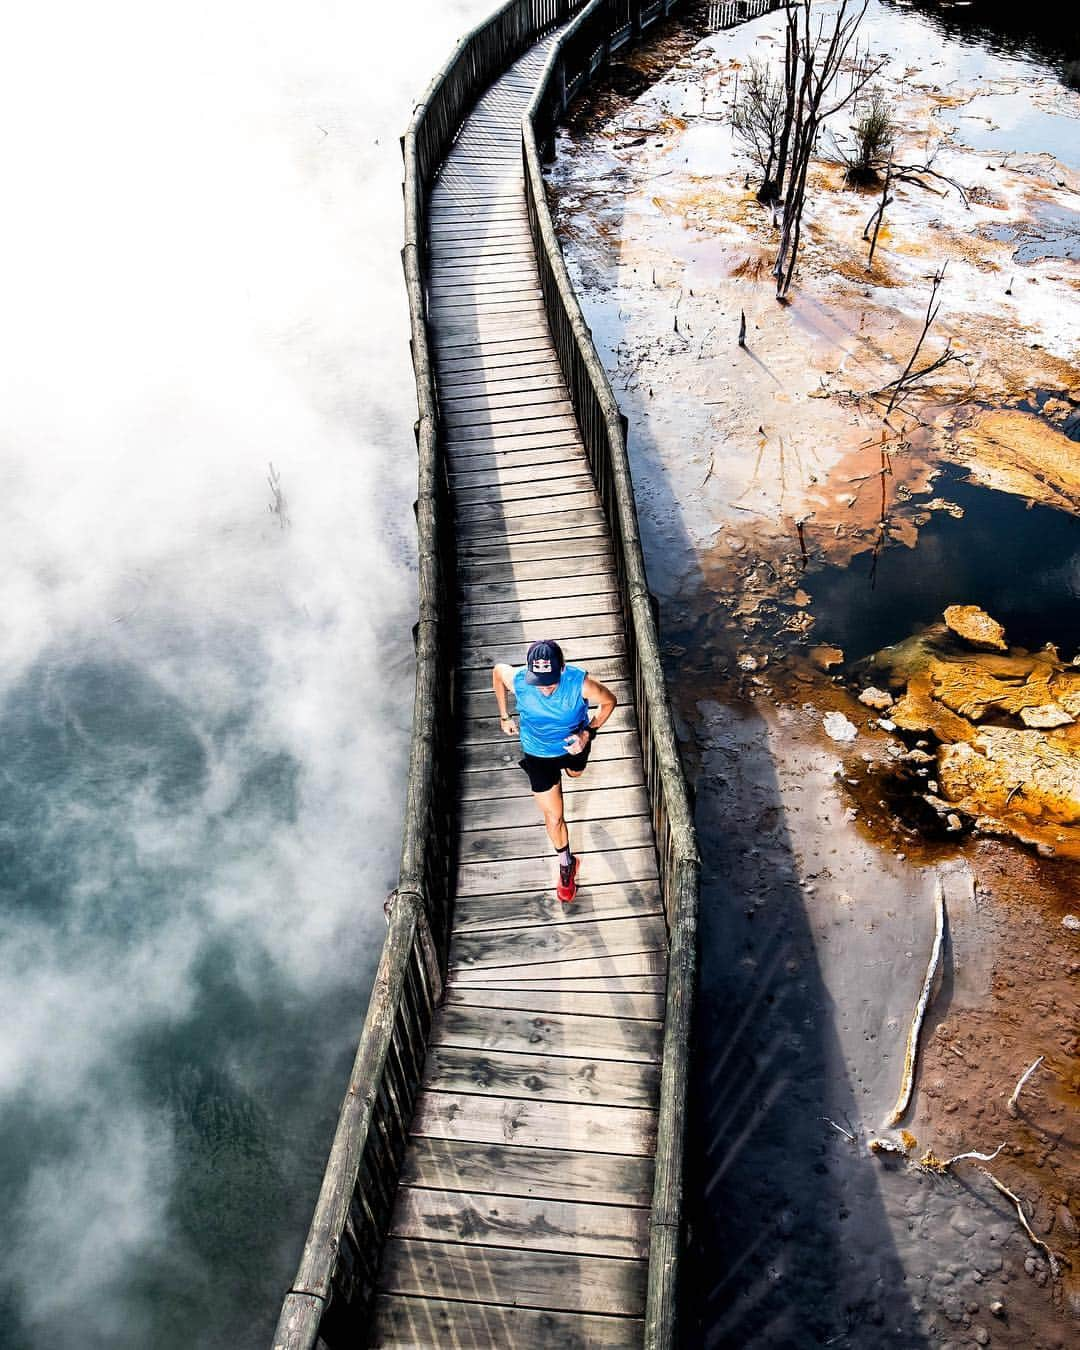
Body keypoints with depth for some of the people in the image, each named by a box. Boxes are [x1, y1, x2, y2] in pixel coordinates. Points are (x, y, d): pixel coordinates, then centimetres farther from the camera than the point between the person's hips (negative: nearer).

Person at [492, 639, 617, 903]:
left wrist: (588, 733, -27)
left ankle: (566, 768, 75)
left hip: (573, 743, 1)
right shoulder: (516, 681, -35)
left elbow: (609, 701, -16)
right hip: (538, 754, -1)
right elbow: (497, 670, -9)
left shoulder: (581, 682, -37)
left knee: (575, 772, 37)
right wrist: (504, 716, -1)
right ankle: (566, 862, 36)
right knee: (553, 817, 9)